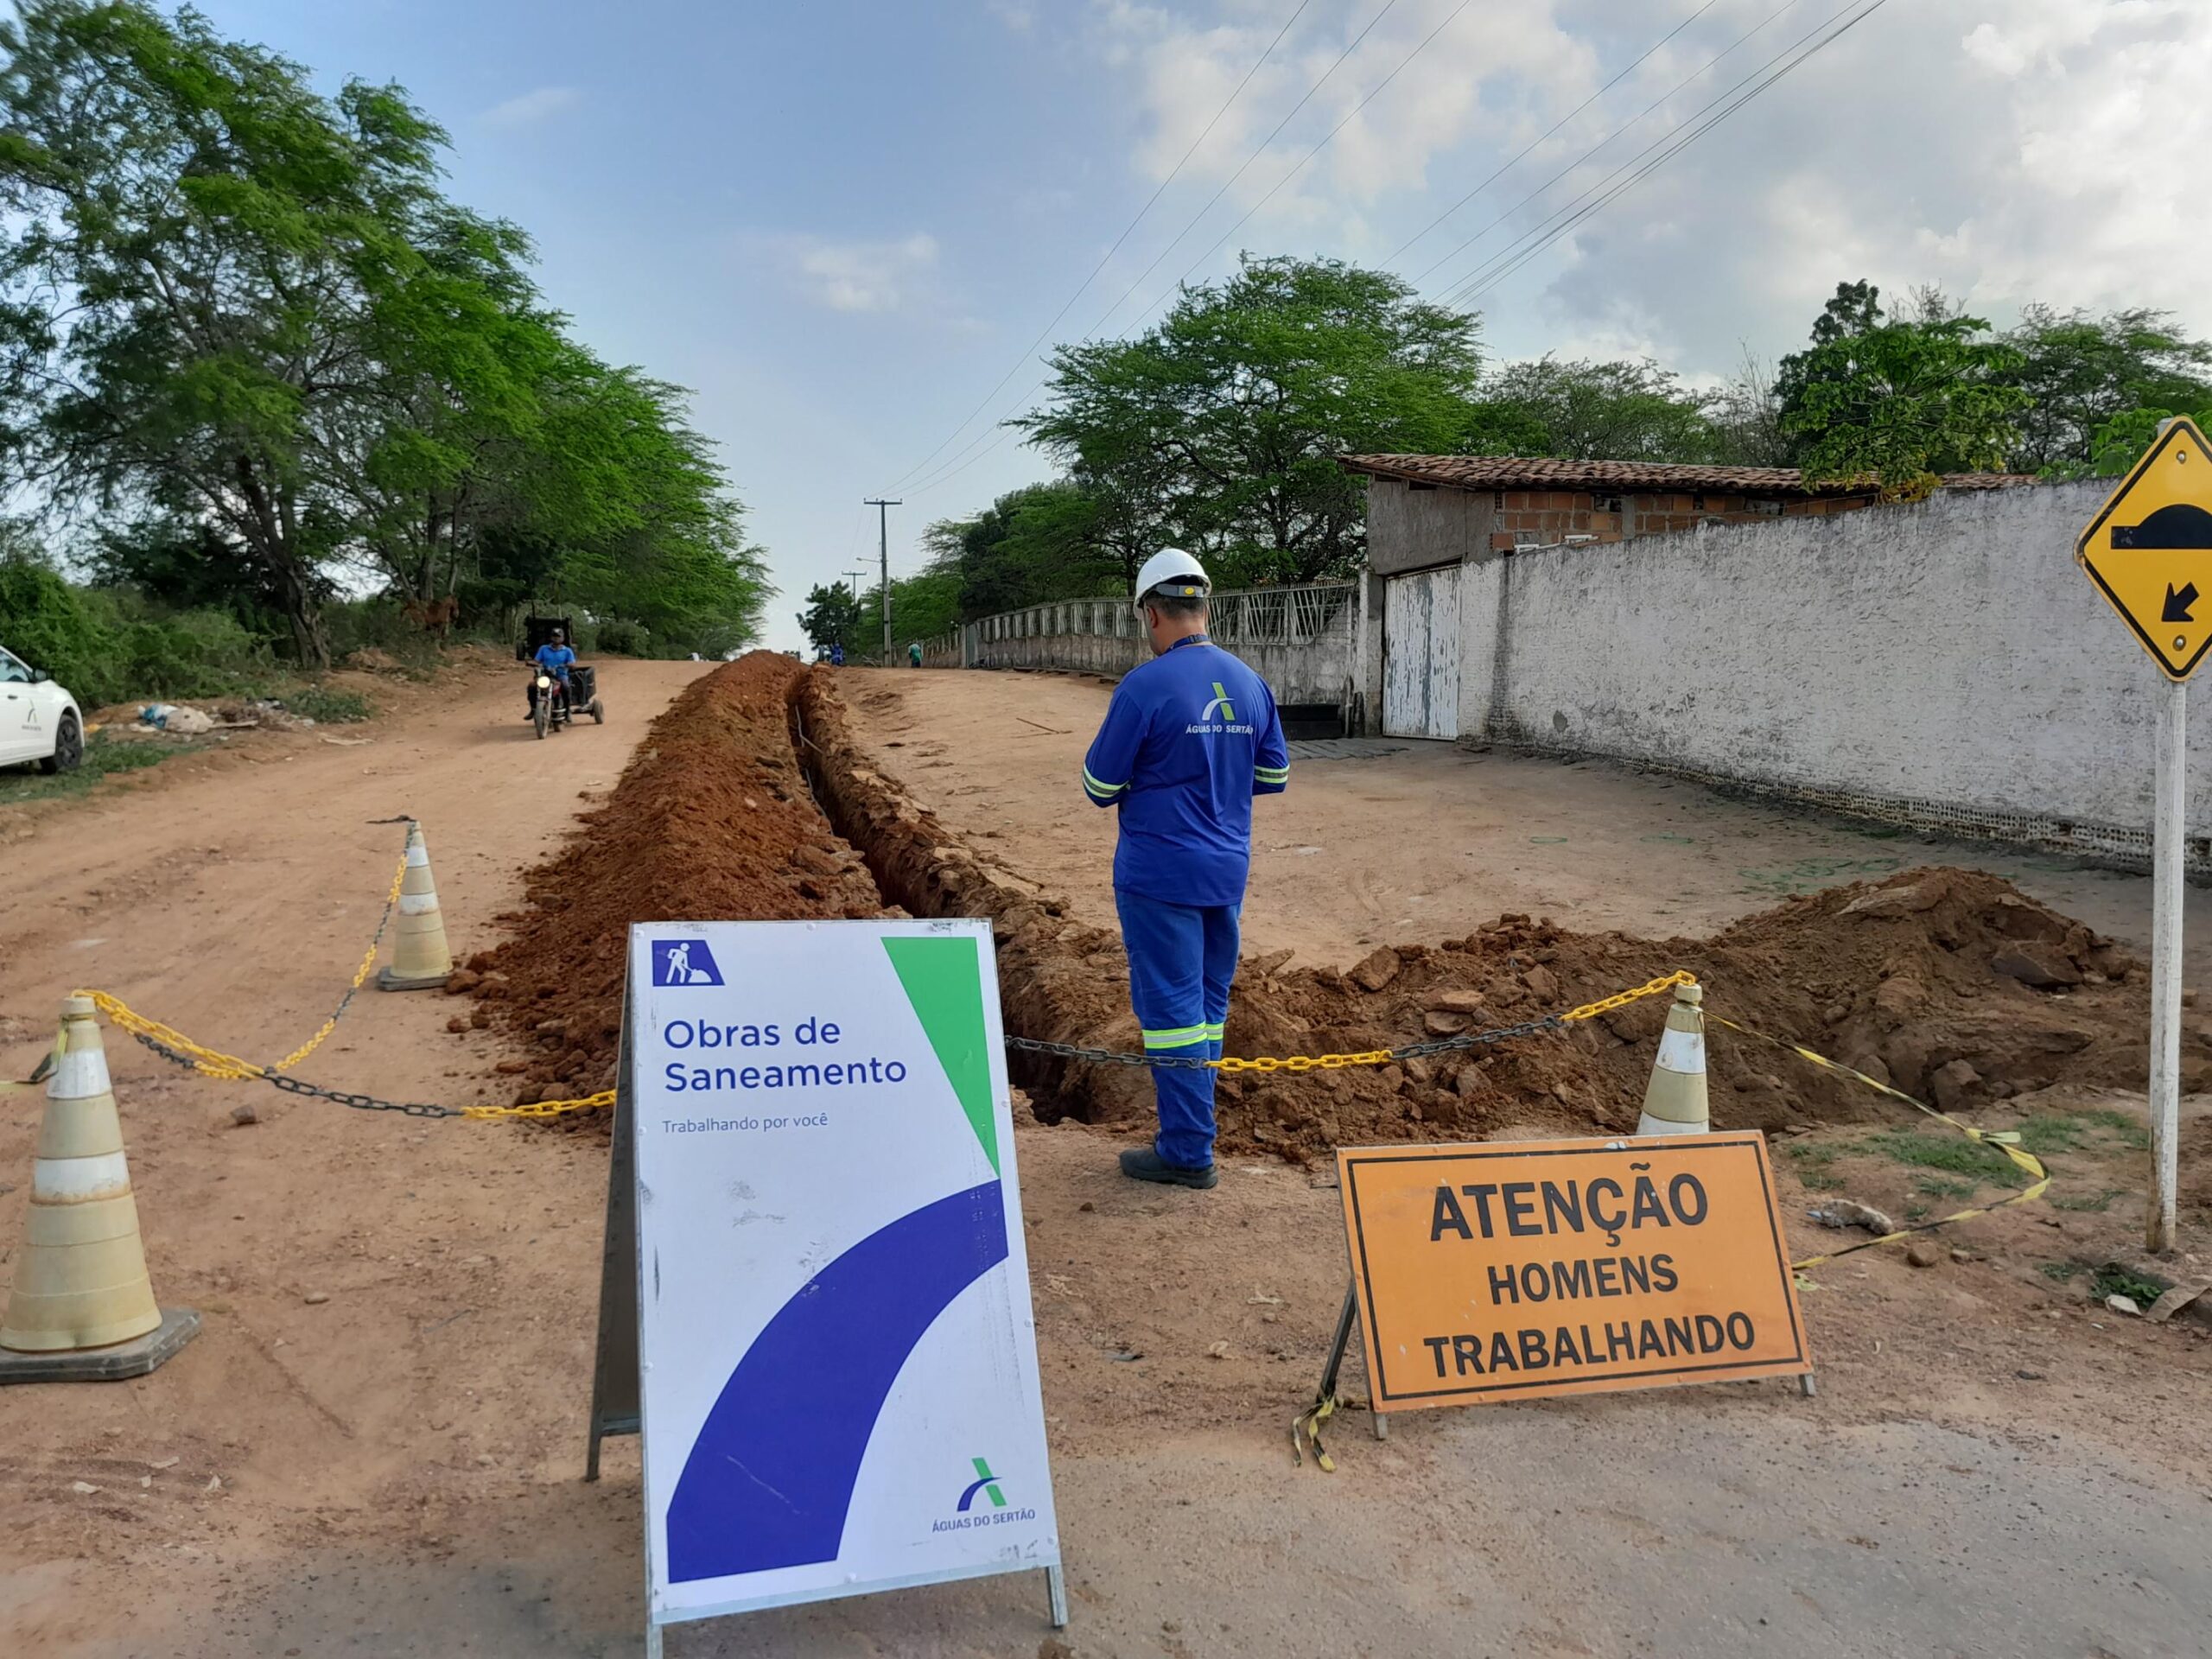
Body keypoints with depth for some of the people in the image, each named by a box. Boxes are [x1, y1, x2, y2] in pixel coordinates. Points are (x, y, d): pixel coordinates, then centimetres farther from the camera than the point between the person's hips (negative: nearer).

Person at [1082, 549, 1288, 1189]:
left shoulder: (1143, 688, -16)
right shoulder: (1251, 685, 2)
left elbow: (1101, 788, -10)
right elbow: (1274, 778, 11)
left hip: (1159, 875, -6)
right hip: (1227, 872, 6)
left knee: (1171, 1006, 1)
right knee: (1208, 1001, 17)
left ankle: (1188, 1152, 7)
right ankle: (1189, 1121, 29)